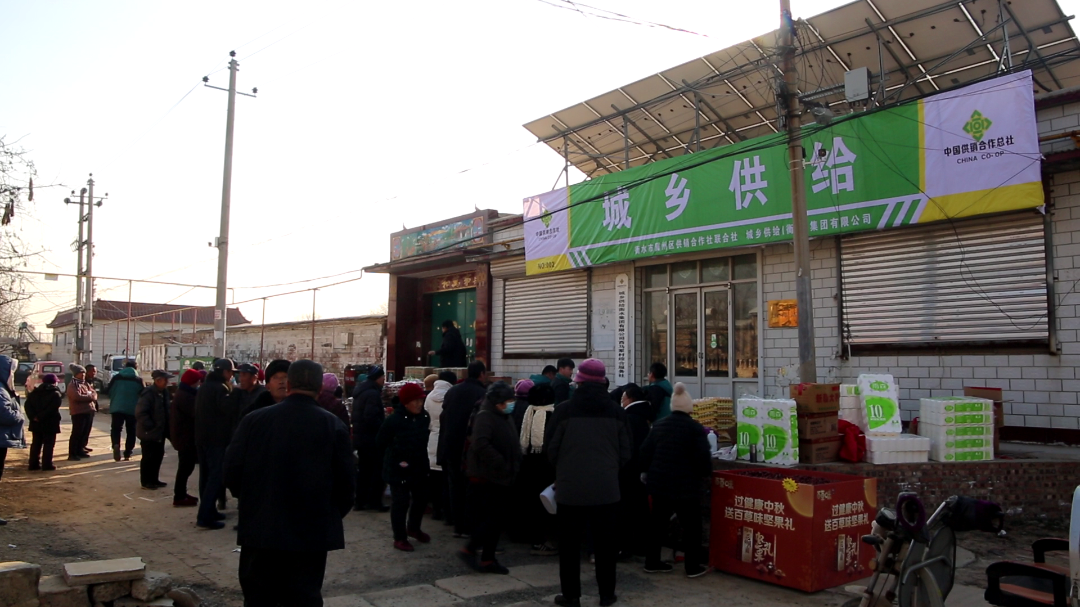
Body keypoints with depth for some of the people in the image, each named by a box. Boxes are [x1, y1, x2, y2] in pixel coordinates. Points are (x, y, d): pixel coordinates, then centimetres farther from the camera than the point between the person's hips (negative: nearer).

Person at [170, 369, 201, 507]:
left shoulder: (183, 394, 14)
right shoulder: (185, 396, -21)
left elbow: (191, 412, 17)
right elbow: (196, 412, -26)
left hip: (184, 436, 11)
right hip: (186, 437, -11)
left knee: (185, 466, 17)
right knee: (186, 467, -6)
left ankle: (181, 494, 24)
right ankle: (179, 497, -1)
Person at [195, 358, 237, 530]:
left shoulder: (204, 387, 16)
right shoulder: (220, 388, -15)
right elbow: (229, 409, -24)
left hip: (202, 437, 10)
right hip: (217, 439, -10)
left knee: (206, 475, 14)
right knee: (216, 476, -8)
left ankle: (209, 510, 22)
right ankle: (205, 516, -11)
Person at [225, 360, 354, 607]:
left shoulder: (253, 420, -7)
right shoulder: (334, 426, -10)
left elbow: (232, 473, -3)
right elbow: (345, 482, -7)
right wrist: (332, 516, 11)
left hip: (260, 531, 1)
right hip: (311, 534, -1)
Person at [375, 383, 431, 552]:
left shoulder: (425, 416, -3)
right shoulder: (394, 420, -20)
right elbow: (380, 444, -10)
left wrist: (421, 459, 13)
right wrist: (393, 461, -5)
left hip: (419, 467, 7)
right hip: (398, 470, -6)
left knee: (421, 499, 18)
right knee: (401, 503, 1)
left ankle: (413, 528, 40)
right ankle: (399, 538, 16)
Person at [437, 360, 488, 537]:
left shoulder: (452, 391, 4)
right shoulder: (483, 394, -12)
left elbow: (443, 417, 9)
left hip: (450, 447, 5)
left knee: (455, 486, 12)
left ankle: (458, 526, 17)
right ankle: (469, 526, 10)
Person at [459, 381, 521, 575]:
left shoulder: (505, 418, 14)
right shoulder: (484, 417, -16)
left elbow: (512, 446, 23)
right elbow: (481, 444, -30)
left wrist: (514, 467, 10)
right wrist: (500, 463, -26)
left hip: (501, 478, 9)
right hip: (486, 477, -9)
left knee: (497, 518, 11)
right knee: (494, 517, -9)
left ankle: (487, 559, 20)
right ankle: (470, 550, 4)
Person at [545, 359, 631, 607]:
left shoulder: (564, 410, -9)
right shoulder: (617, 412, 1)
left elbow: (551, 447, -2)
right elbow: (625, 452, 5)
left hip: (570, 487, -2)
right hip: (606, 489, 2)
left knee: (570, 544, 9)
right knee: (605, 544, 12)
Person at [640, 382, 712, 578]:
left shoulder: (658, 425, 6)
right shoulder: (695, 428, -11)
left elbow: (645, 452, 9)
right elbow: (703, 457, -15)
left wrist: (650, 472, 23)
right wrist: (706, 473, 5)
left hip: (659, 482, 6)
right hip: (686, 485, -6)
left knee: (658, 522, 13)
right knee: (691, 525, 5)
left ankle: (652, 562, 19)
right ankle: (693, 567, 9)